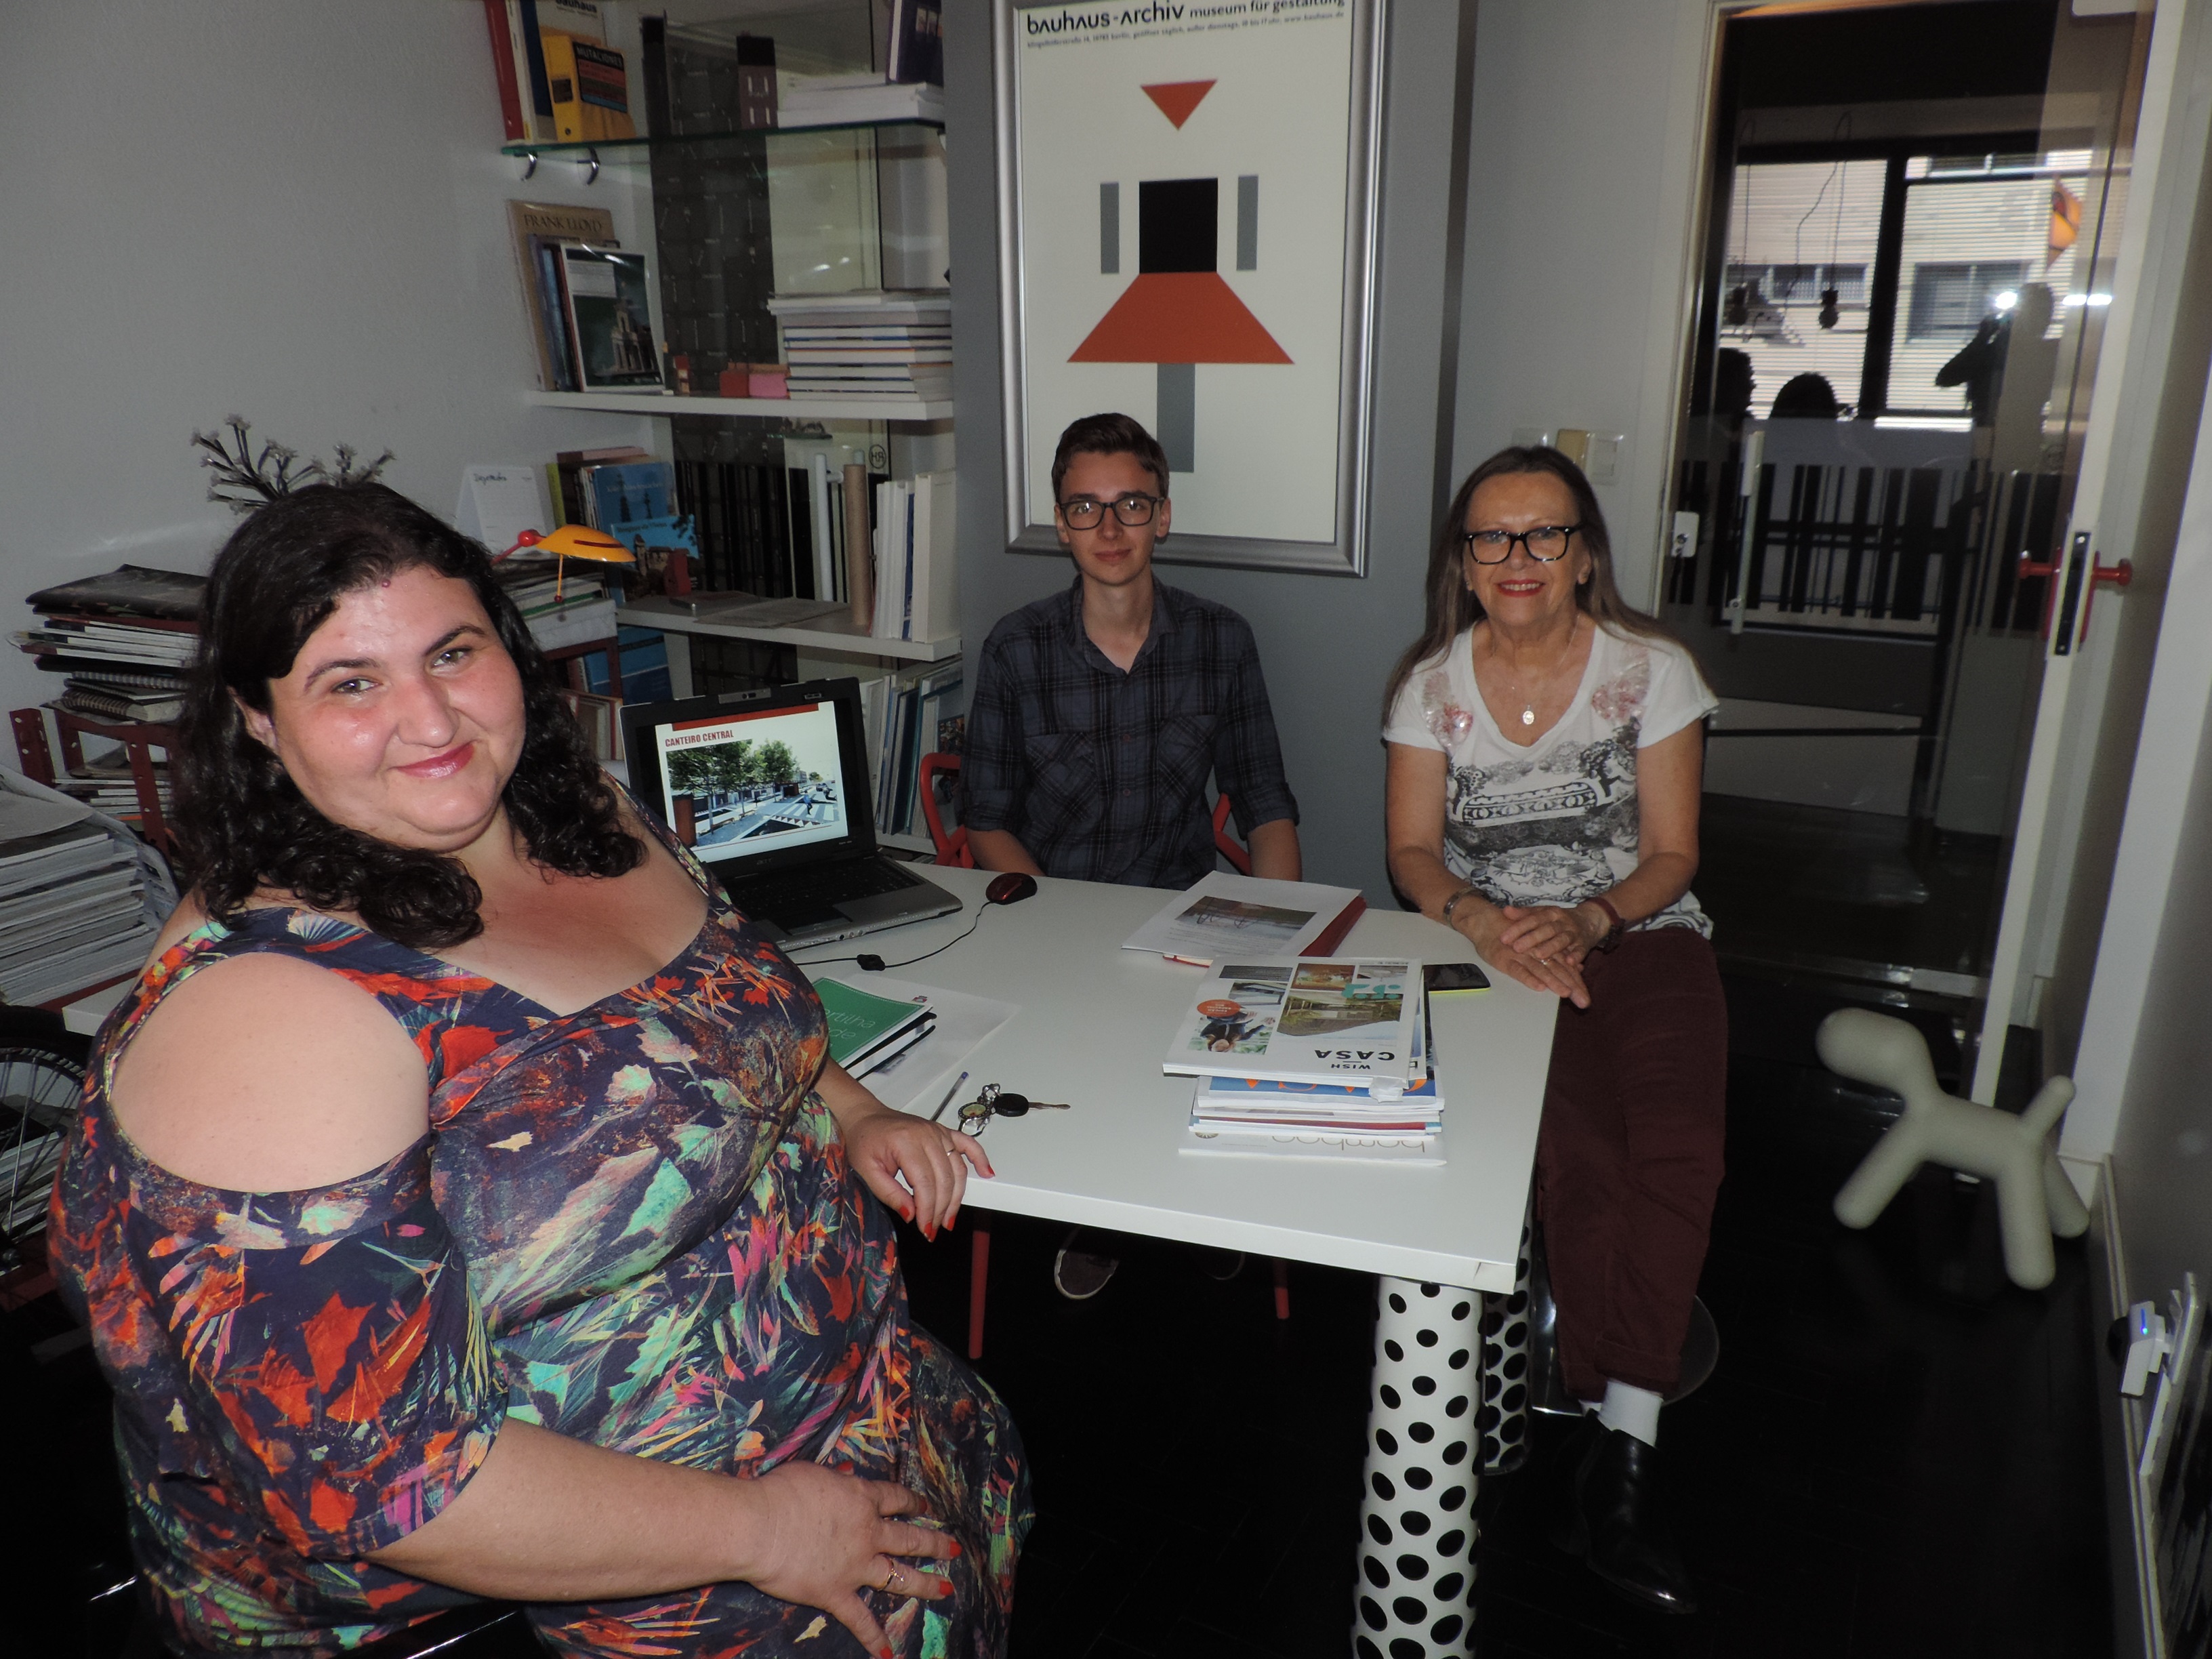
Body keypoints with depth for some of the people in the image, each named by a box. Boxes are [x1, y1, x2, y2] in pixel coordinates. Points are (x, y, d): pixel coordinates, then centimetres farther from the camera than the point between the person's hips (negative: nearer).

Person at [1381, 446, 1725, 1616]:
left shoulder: (1650, 670, 0)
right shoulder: (1432, 683, 4)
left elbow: (1671, 853, 0)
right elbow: (1413, 850, 1)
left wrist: (1591, 921, -20)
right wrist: (1480, 918, -20)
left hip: (1638, 933, 1)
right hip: (1493, 942, 0)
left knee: (1676, 1149, -27)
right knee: (1576, 1151, -27)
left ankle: (1619, 1441, -18)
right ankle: (1620, 1441, -13)